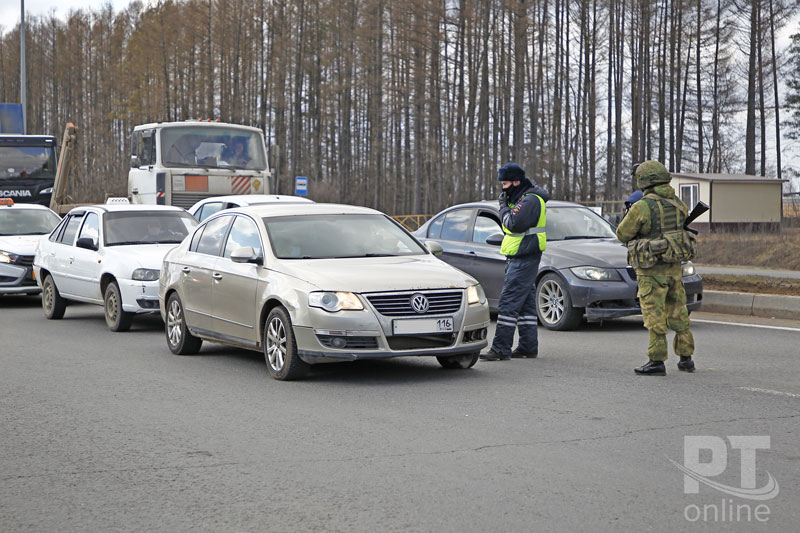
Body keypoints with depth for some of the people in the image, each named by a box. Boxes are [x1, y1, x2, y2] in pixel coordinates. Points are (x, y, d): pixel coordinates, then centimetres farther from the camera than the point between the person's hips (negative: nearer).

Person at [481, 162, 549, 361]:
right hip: (520, 258, 11)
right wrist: (506, 205, 8)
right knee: (525, 303, 13)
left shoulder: (530, 200, -16)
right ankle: (528, 347, 18)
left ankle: (501, 349, -15)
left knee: (508, 302, -13)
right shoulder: (521, 198, 17)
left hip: (524, 259, -11)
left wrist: (504, 208, -12)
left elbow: (515, 224, -24)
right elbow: (510, 227, 22)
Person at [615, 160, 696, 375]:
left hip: (652, 270, -6)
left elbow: (622, 234, -7)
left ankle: (657, 361, -2)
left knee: (654, 315, -2)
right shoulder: (675, 202, 5)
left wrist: (630, 216, 13)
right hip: (675, 266, 7)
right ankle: (686, 358, 19)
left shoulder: (642, 207, -16)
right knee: (678, 312, 14)